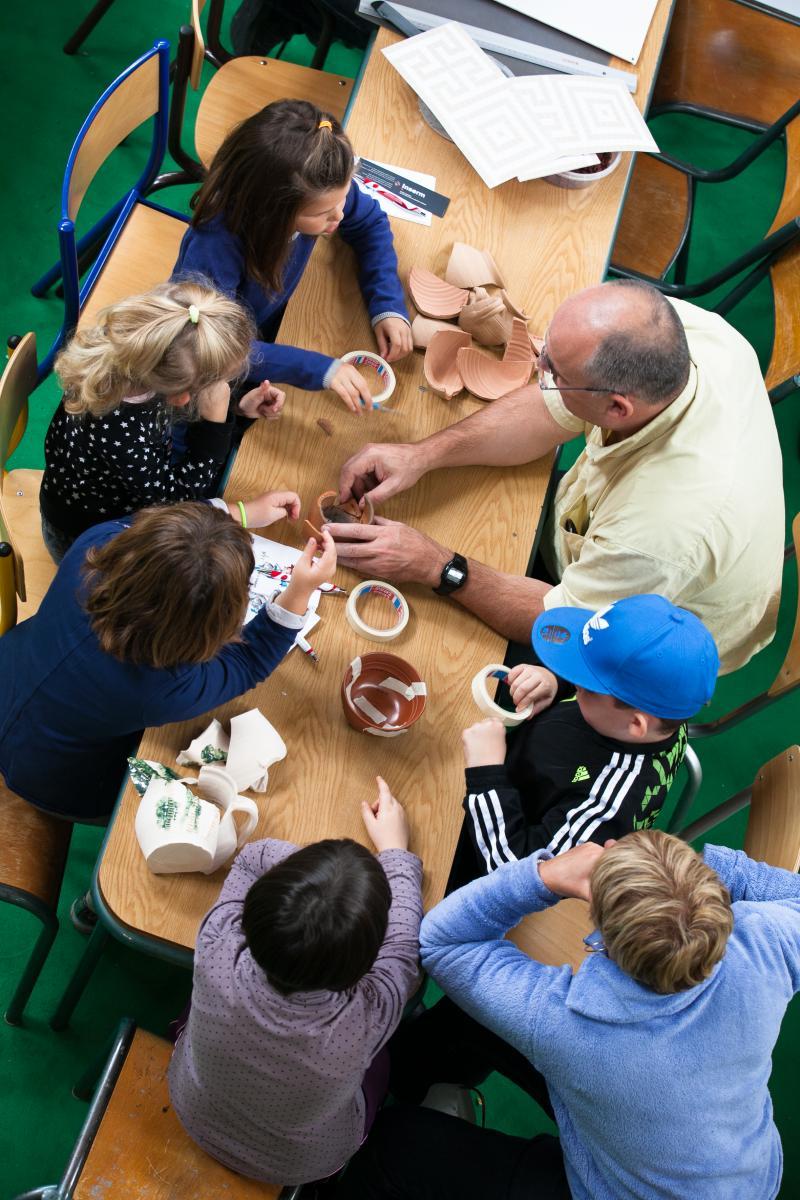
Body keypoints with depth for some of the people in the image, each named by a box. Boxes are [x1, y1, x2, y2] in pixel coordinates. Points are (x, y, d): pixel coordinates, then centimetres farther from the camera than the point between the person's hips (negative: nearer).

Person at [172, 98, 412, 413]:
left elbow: (370, 224, -4)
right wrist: (318, 368, -44)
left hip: (274, 323, 5)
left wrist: (388, 305, -19)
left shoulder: (323, 191, -25)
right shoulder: (215, 242, -41)